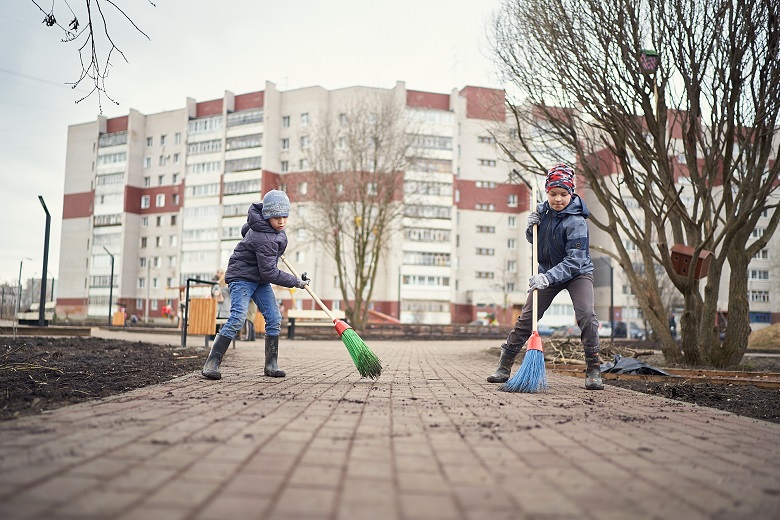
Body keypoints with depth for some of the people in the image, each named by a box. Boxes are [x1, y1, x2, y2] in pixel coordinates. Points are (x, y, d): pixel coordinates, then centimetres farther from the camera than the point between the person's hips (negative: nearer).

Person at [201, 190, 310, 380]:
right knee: (237, 319, -22)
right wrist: (296, 282, -19)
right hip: (242, 276, -9)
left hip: (261, 279, 9)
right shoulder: (265, 240, -30)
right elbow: (270, 273, -27)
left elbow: (246, 229, 18)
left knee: (274, 318, -1)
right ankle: (211, 364, -15)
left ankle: (271, 364, 5)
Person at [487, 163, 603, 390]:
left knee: (586, 315, -25)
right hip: (548, 272, 5)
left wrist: (548, 277, -45)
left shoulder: (576, 222, -25)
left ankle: (593, 372, -12)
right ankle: (504, 367, 9)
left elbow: (574, 260, -33)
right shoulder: (543, 210, -6)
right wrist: (531, 228, -14)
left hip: (577, 272, -5)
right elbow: (534, 241, 8)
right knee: (526, 318, 1)